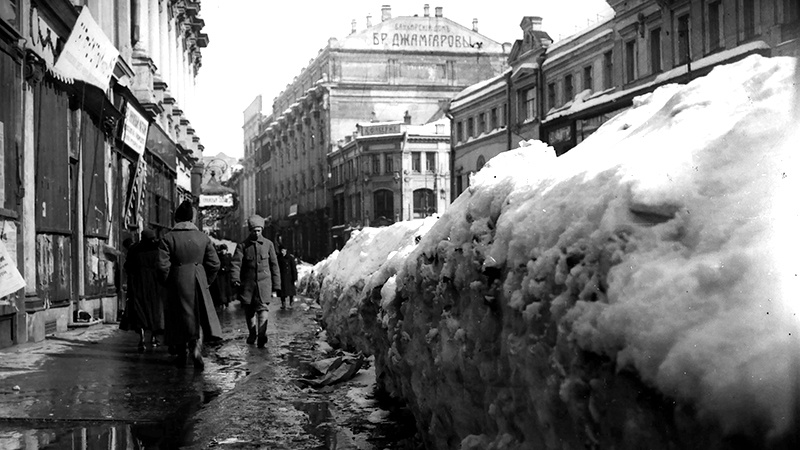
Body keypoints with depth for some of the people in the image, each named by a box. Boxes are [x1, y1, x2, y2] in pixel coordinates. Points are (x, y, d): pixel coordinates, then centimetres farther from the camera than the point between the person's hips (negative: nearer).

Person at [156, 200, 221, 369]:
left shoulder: (168, 238, -6)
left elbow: (163, 266, -11)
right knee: (199, 315, 8)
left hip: (177, 283, -1)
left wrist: (167, 282, 6)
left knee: (179, 318, 11)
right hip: (199, 282, 1)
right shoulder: (203, 237, 0)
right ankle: (196, 344, -17)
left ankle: (181, 355, 21)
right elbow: (215, 264, 1)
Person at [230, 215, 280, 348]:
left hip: (264, 282, -1)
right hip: (247, 283, 1)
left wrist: (276, 285, 8)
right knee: (249, 310, 9)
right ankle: (252, 334, 27)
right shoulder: (242, 245, 2)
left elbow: (274, 265, 9)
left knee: (262, 308, -13)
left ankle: (262, 336, -16)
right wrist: (235, 280, -19)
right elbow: (235, 263, -6)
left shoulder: (268, 244, 5)